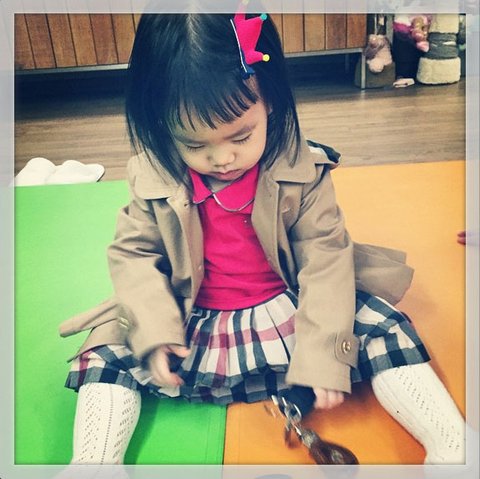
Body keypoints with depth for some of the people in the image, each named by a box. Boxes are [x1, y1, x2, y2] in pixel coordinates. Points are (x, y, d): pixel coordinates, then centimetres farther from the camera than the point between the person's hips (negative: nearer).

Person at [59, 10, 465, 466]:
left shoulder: (301, 171, -13)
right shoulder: (154, 179, -9)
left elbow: (325, 255, -12)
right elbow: (132, 253, -2)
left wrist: (325, 350, -18)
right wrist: (154, 331, -17)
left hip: (291, 309, -1)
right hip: (193, 328, 2)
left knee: (381, 325, -17)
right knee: (108, 351, -13)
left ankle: (453, 450, -11)